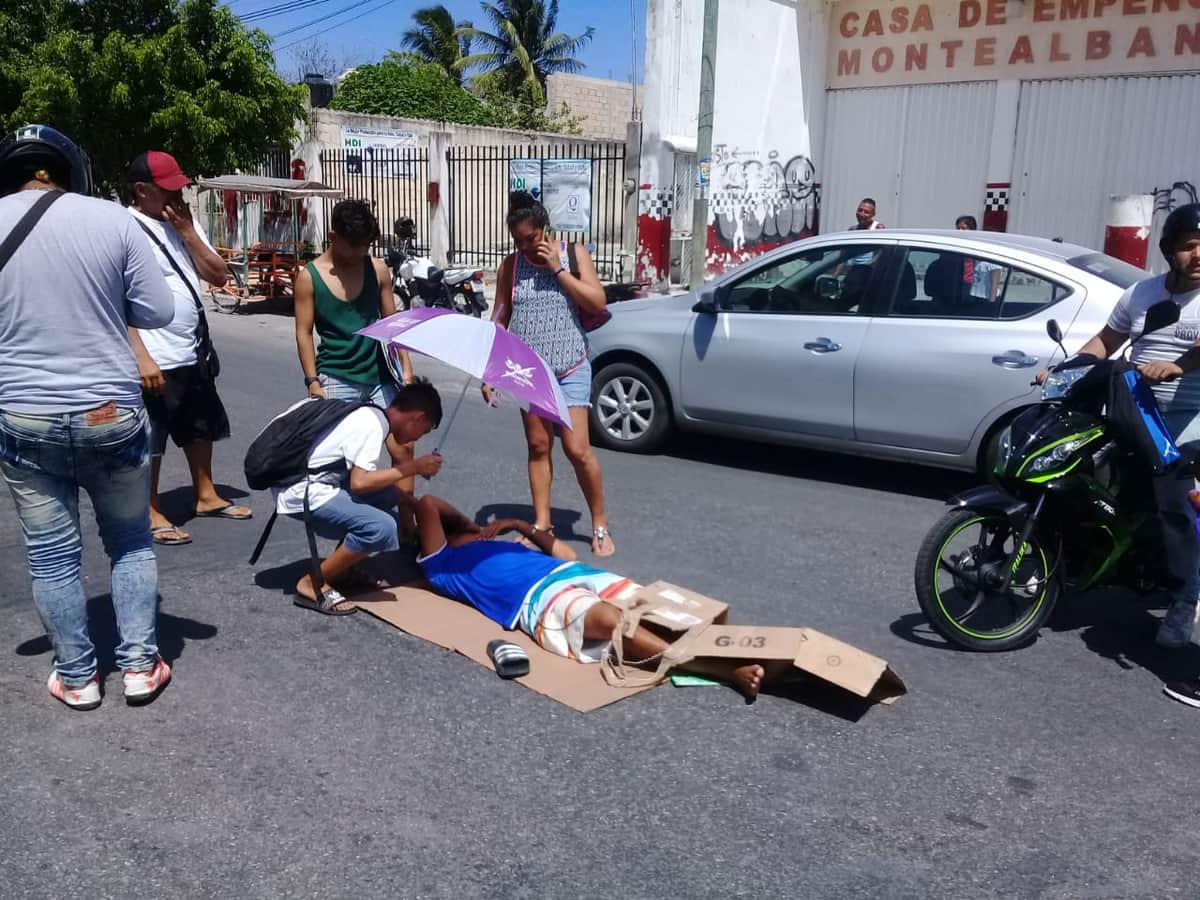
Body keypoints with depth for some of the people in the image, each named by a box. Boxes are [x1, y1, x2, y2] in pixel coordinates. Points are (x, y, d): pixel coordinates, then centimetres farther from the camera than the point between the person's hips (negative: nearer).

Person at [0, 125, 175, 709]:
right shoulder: (111, 218, -5)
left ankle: (76, 677, 21)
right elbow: (158, 313, -4)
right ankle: (139, 664, 19)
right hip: (111, 413, 0)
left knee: (51, 553, 11)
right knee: (130, 541, 16)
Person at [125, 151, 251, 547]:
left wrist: (188, 232, -6)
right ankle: (151, 514, 16)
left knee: (201, 428, 20)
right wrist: (142, 358, -23)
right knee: (149, 441, 4)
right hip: (155, 361, -8)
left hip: (192, 354, 8)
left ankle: (206, 496, 36)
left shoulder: (185, 223, 9)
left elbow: (219, 276, 5)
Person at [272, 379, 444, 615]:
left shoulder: (372, 416, 12)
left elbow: (365, 477, 21)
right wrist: (412, 467, -15)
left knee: (388, 497, 10)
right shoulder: (372, 426, -17)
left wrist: (414, 504, 20)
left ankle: (343, 571, 18)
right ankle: (312, 585, -6)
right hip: (303, 492, -10)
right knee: (381, 528, -20)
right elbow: (360, 483, -25)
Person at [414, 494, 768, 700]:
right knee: (609, 618, -35)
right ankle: (727, 671, -49)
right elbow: (428, 503, 13)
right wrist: (471, 526, 27)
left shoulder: (502, 545, 39)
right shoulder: (445, 566, 23)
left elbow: (566, 554, 41)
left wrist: (521, 525, 40)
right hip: (536, 597, -6)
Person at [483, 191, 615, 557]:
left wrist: (558, 269, -15)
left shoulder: (574, 254, -2)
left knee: (577, 449, -8)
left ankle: (600, 524, 6)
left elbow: (598, 304, -11)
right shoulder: (510, 265, 3)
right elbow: (499, 321, 6)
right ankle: (541, 523, 16)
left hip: (570, 369, -3)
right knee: (538, 447, 6)